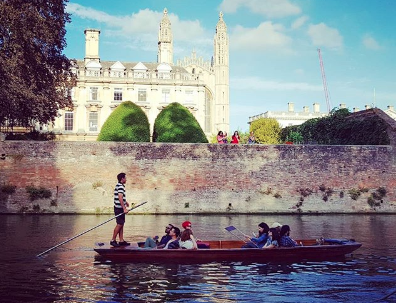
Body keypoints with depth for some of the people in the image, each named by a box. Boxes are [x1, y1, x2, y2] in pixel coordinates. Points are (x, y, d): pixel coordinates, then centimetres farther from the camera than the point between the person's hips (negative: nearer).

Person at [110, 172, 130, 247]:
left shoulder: (119, 185, 16)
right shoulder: (120, 186, -16)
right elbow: (120, 198, -25)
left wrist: (125, 202, 45)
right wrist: (124, 208, -27)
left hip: (120, 208, 10)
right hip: (119, 208, -10)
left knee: (121, 224, 10)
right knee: (119, 224, -8)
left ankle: (121, 241, 12)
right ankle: (113, 240, -3)